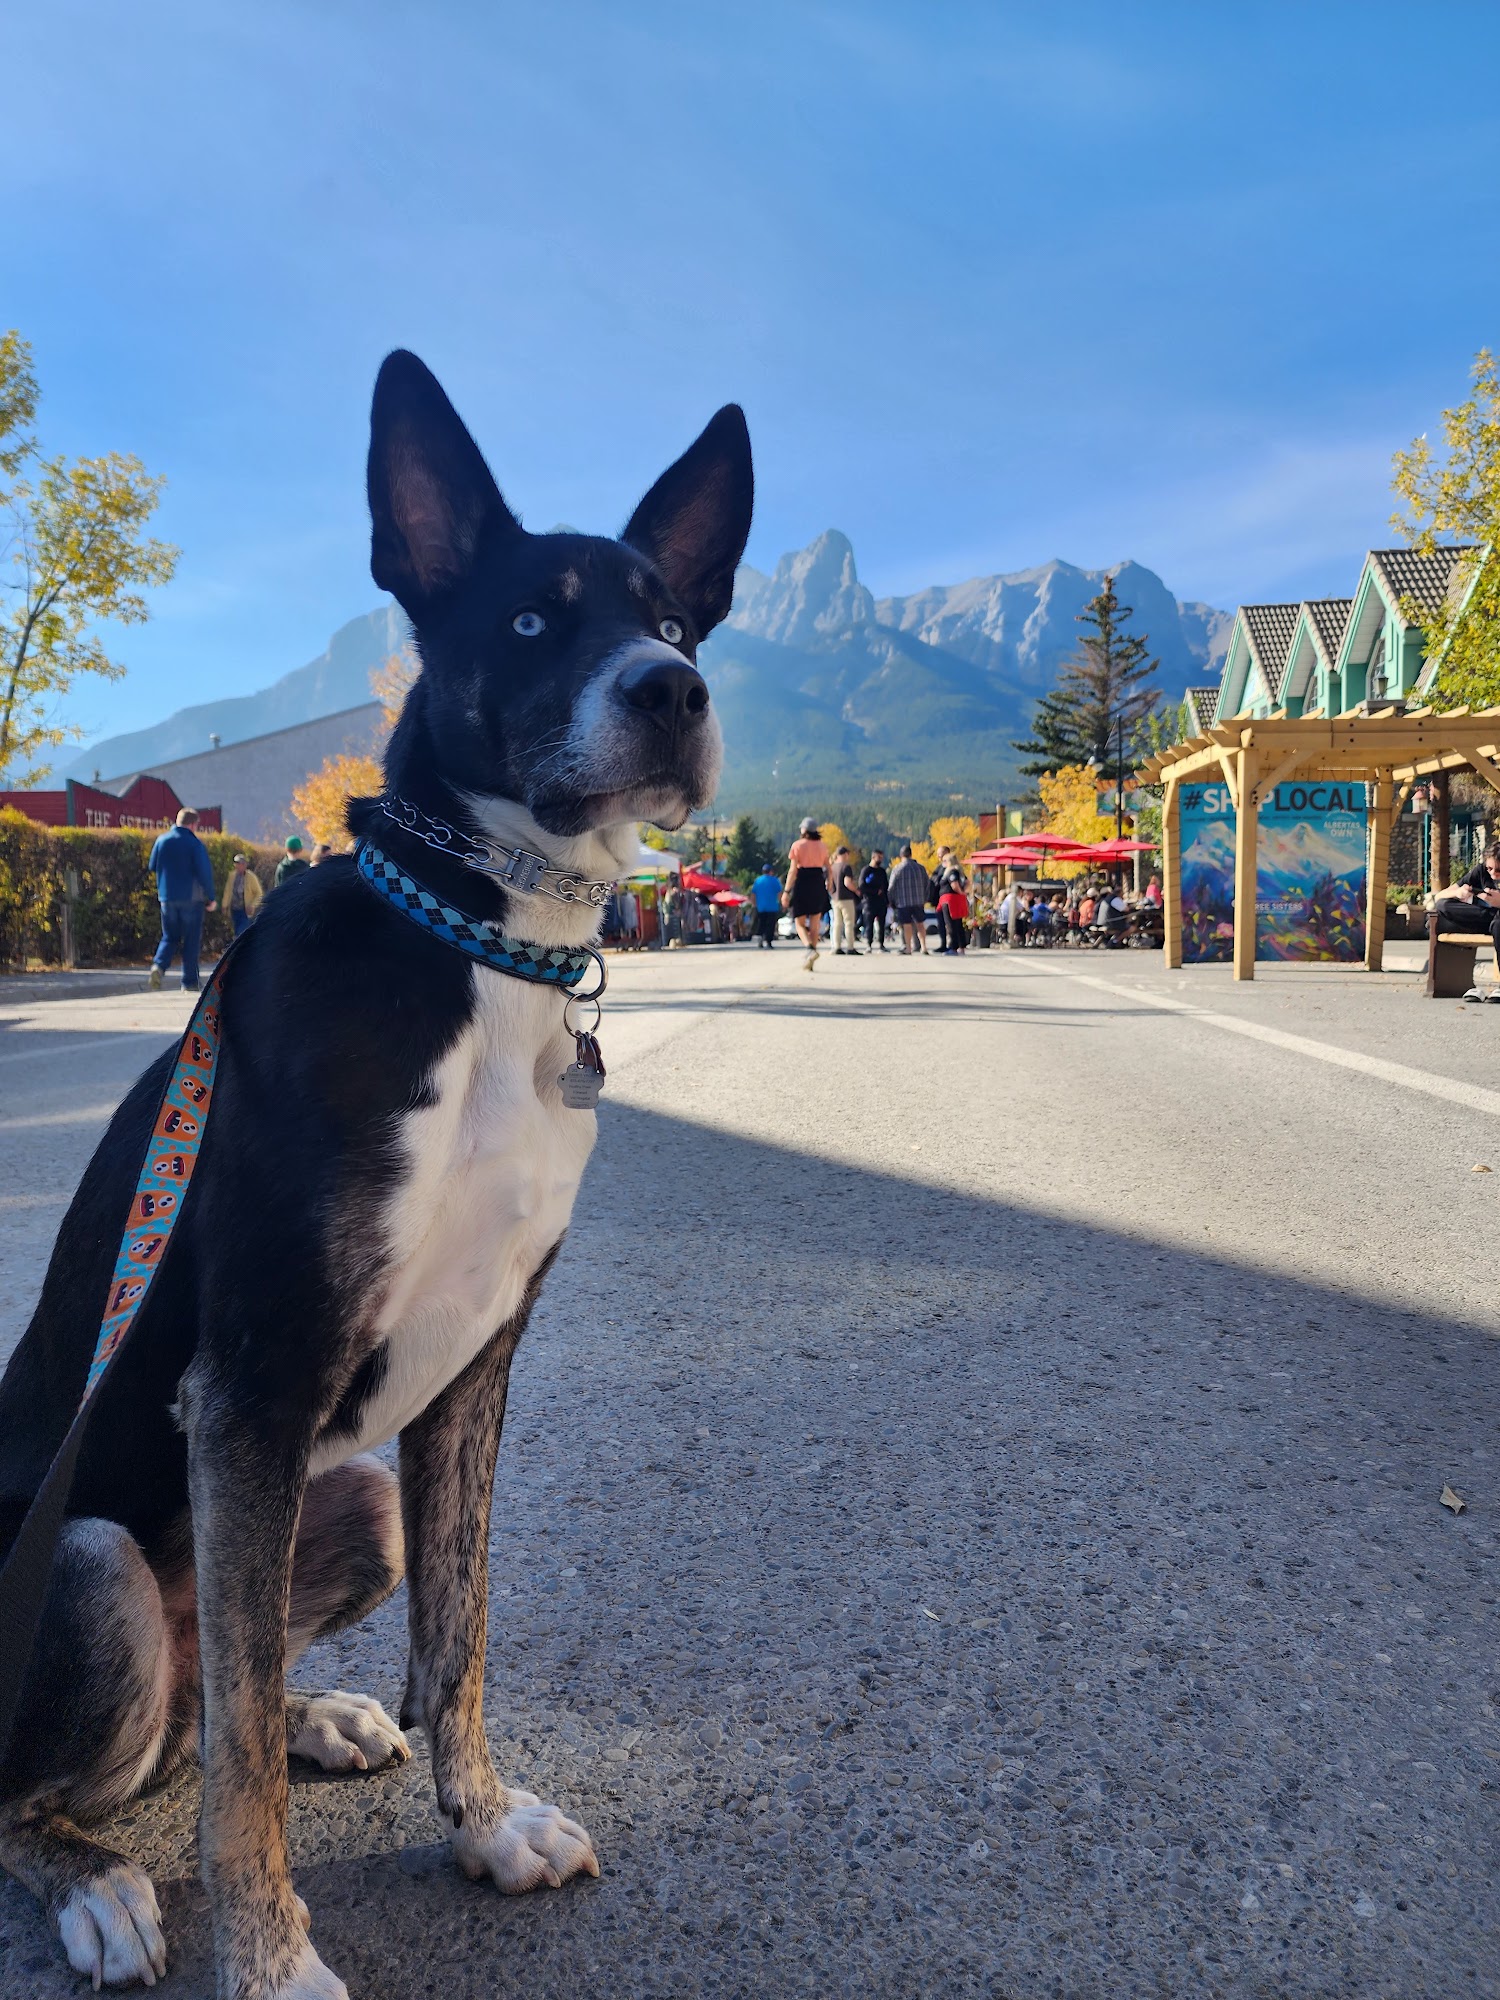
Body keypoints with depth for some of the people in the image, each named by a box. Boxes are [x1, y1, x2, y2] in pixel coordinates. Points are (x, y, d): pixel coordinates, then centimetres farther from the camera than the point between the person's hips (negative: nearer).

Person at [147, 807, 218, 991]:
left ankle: (159, 965, -13)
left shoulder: (161, 840, 3)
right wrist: (211, 898, -4)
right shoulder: (195, 844, -10)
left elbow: (152, 866, 12)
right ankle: (189, 981, 5)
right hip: (191, 898, -4)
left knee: (169, 937, 14)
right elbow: (205, 872, -13)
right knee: (191, 940, 5)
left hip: (167, 898, 4)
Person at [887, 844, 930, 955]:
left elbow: (892, 887, -3)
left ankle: (908, 949, 2)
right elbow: (926, 884, 9)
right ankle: (923, 946, 7)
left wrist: (892, 902, 7)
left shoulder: (897, 869, -5)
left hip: (903, 901, -3)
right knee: (920, 923, 12)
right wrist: (924, 900, 17)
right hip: (919, 900, 3)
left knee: (907, 925, 0)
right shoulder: (920, 867, 5)